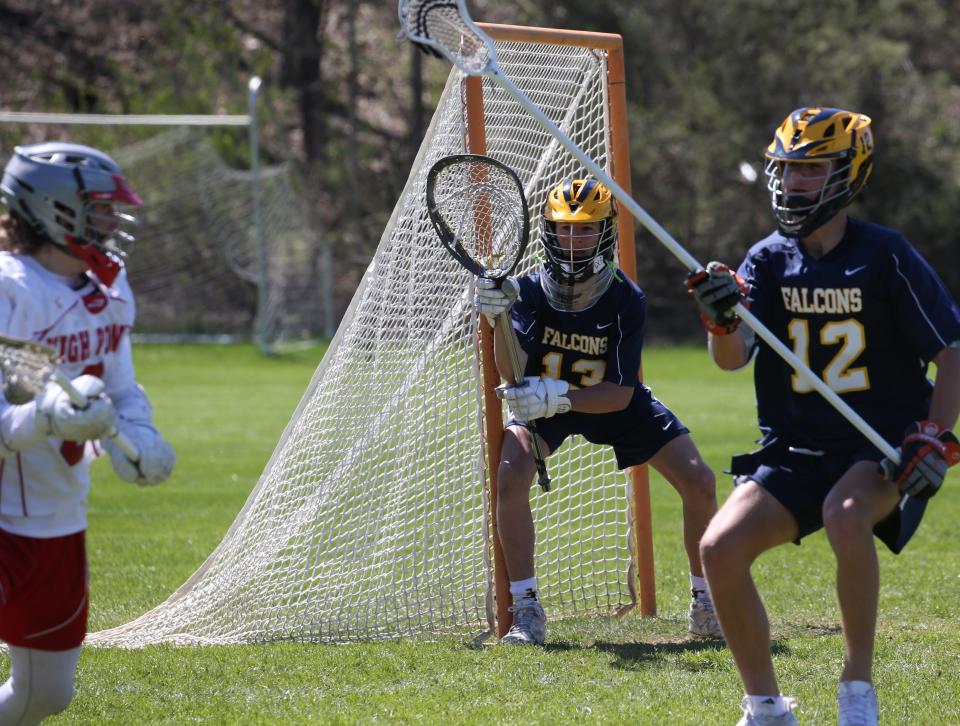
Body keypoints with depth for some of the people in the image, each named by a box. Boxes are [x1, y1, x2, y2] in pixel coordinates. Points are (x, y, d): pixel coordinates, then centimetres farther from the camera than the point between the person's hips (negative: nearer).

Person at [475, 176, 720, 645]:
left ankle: (706, 607, 11)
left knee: (699, 483, -10)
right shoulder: (530, 291, -23)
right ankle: (526, 613, -16)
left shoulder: (627, 300, -25)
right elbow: (512, 373, -34)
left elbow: (620, 394, -29)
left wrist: (559, 395, -45)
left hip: (615, 405, 0)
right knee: (512, 474, -28)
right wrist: (499, 320, -52)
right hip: (544, 404, 0)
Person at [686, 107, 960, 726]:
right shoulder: (768, 261, 4)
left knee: (845, 514, -37)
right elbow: (731, 358, -9)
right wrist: (723, 321, -31)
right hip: (795, 447, 4)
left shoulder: (885, 256, -6)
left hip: (882, 446, -4)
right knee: (721, 547, -18)